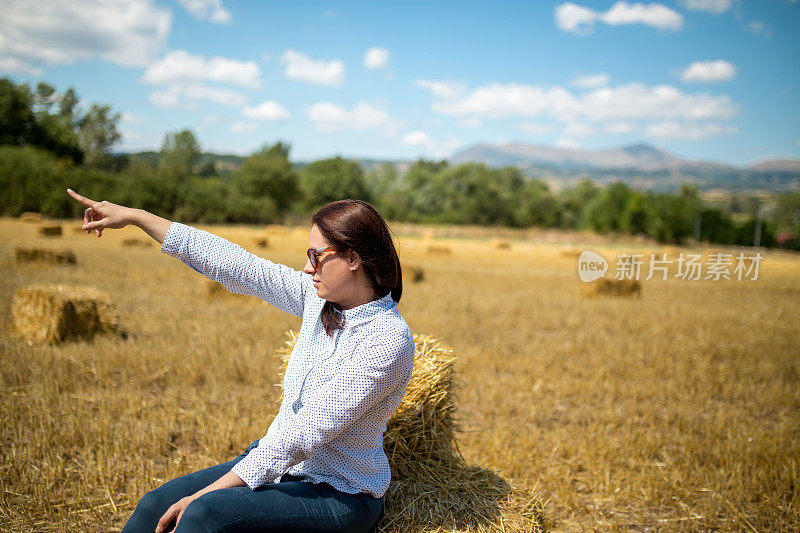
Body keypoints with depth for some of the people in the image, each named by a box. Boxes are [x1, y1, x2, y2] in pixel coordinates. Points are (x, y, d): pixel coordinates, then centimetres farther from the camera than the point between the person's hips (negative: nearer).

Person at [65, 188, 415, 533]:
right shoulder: (318, 297, -1)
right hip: (280, 462, 7)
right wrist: (134, 216, 3)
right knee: (156, 504, -6)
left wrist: (205, 493, -25)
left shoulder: (389, 340, -24)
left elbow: (304, 434, -26)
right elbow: (232, 263, 1)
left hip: (340, 496, -7)